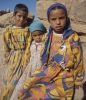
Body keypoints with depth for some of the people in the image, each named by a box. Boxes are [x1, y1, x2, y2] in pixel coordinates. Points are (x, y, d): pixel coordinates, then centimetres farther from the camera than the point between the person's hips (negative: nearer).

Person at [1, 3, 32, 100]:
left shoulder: (28, 30, 0)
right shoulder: (8, 31, 5)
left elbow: (28, 48, -4)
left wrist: (26, 63, -10)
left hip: (25, 59, -1)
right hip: (13, 60, 2)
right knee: (9, 85, 5)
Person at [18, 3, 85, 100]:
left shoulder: (73, 37, -13)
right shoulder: (48, 37, -1)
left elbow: (78, 60, -6)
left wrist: (78, 79, 1)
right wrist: (43, 72, 14)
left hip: (65, 79, -3)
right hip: (49, 75, 4)